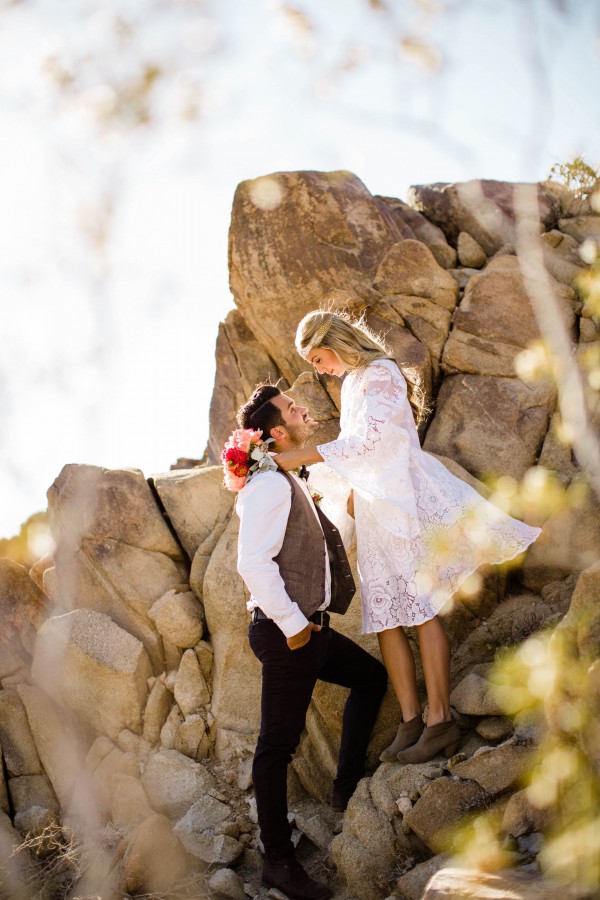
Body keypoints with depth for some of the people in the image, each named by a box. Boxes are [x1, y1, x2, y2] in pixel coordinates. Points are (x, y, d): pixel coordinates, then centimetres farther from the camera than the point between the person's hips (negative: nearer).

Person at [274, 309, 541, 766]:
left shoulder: (380, 373, -5)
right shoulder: (352, 383, 22)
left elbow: (368, 439, -16)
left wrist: (304, 455, -16)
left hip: (403, 500, -9)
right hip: (373, 509, 9)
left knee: (422, 606, -12)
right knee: (386, 615, -1)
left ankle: (440, 719, -14)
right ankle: (410, 720, -3)